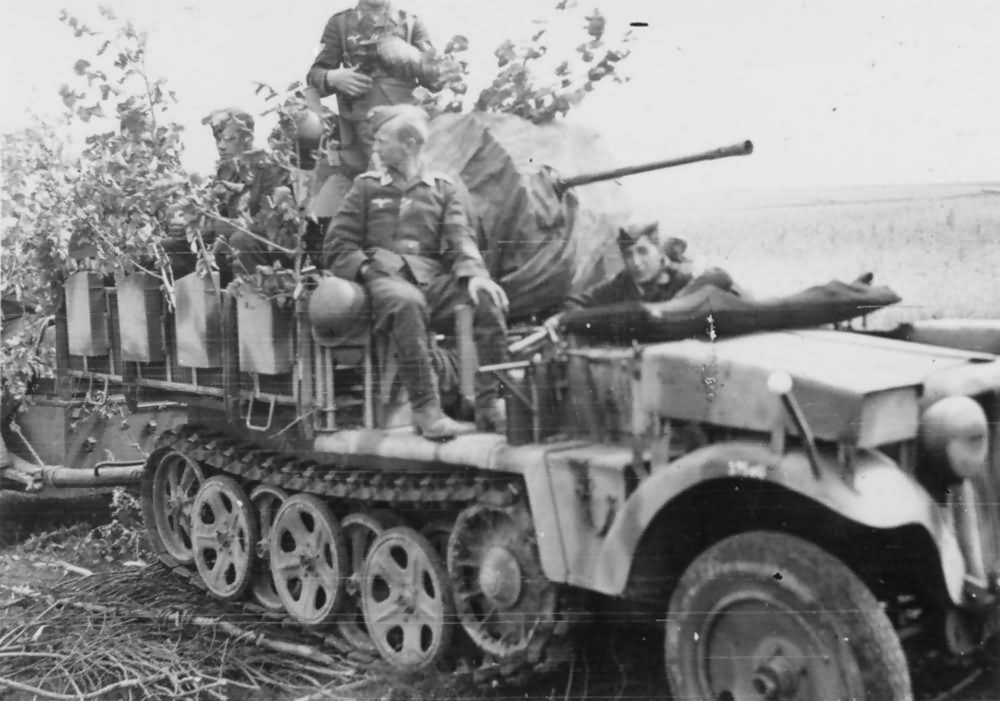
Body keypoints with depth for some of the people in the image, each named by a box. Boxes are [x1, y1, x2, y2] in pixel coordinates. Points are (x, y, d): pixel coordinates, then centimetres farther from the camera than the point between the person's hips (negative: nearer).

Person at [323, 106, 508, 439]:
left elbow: (460, 238, 6)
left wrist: (474, 273, -16)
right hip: (386, 279, -2)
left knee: (486, 299, -27)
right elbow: (337, 246, 11)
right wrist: (368, 268, -9)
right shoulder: (366, 187, 18)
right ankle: (425, 410, -38)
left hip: (434, 280, 2)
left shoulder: (442, 189, 21)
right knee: (406, 302, -39)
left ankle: (490, 403, -24)